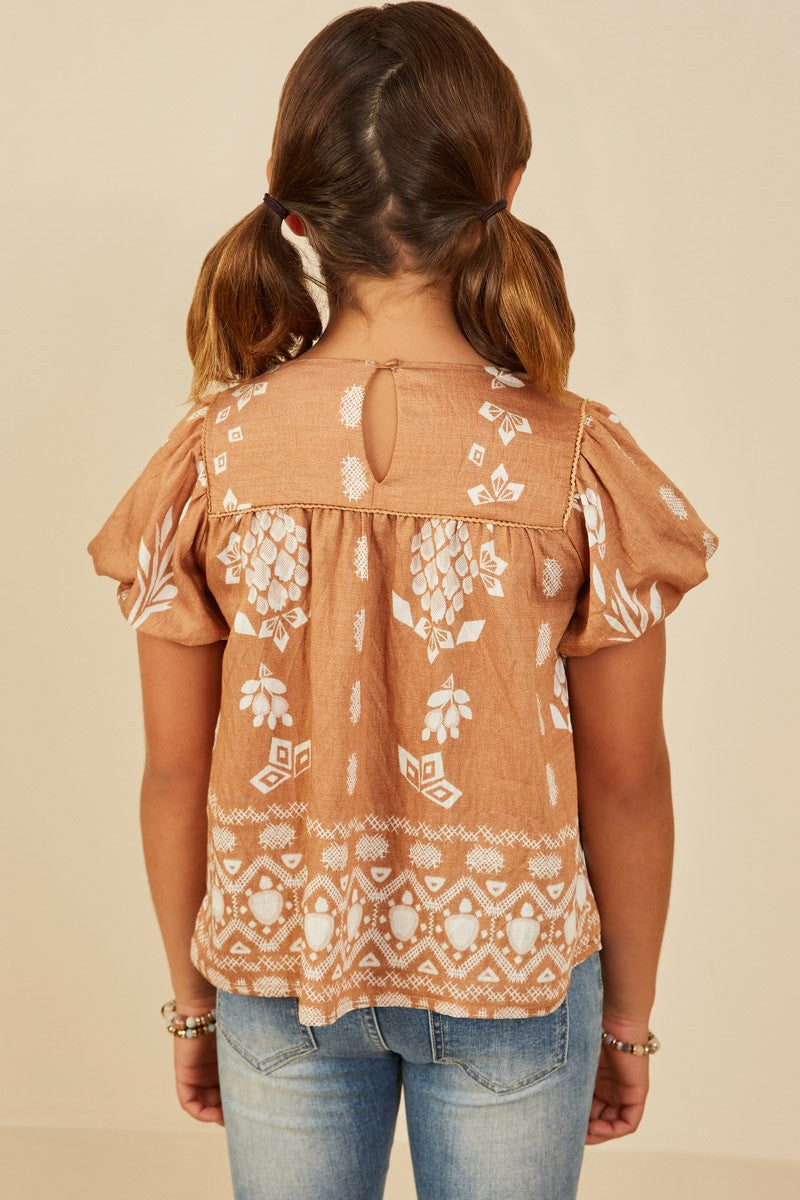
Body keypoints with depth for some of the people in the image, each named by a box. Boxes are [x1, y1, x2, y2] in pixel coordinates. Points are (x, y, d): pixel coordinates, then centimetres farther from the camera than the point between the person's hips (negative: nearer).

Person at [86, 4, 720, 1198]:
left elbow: (175, 773, -5)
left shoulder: (210, 460, -14)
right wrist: (630, 1013, 7)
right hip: (511, 969, -1)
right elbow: (627, 786, -9)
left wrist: (192, 995, 11)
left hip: (277, 973, 2)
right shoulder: (580, 465, -17)